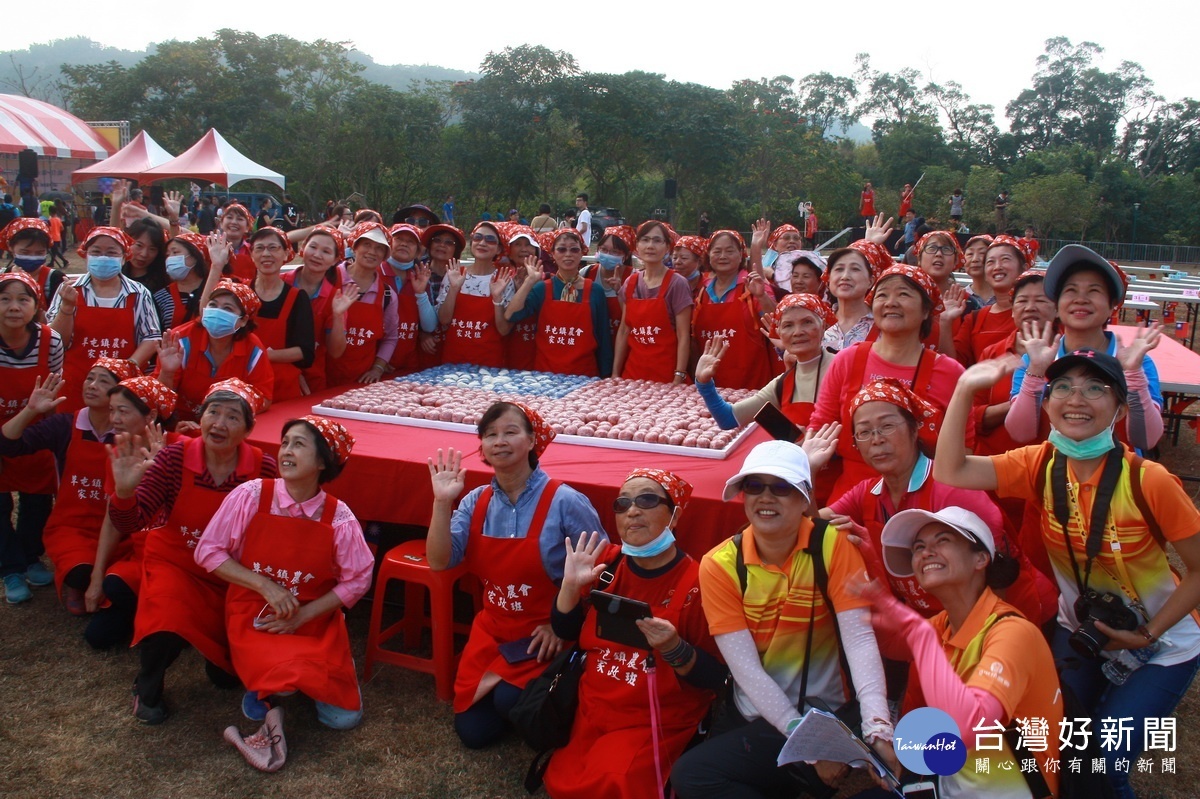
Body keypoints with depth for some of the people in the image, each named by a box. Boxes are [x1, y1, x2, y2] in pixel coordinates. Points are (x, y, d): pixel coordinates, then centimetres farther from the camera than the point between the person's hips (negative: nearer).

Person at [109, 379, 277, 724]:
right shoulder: (175, 457, -19)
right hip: (175, 563, -1)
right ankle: (147, 687, 5)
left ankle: (218, 659, 37)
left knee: (229, 675, -2)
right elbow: (128, 525, -22)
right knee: (167, 627, -31)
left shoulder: (263, 467, -17)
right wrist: (124, 490, -41)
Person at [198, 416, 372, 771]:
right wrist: (265, 585, -16)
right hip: (254, 618, -1)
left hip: (315, 621, 2)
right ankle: (268, 693, 6)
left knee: (344, 717, -8)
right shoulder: (250, 495, -11)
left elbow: (357, 580, -3)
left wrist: (302, 615, -12)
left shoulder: (338, 517, -10)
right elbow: (208, 551, -5)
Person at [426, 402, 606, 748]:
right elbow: (439, 562, -9)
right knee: (472, 731, 3)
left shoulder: (564, 501, -17)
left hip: (546, 633, -5)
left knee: (510, 701, -25)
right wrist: (442, 503, -18)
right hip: (492, 629, 5)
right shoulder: (476, 501, -2)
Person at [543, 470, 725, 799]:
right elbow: (565, 631, 5)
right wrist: (571, 584, -12)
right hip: (594, 708, 5)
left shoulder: (696, 582, -17)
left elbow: (717, 678, -13)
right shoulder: (606, 562, -2)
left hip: (657, 719, -5)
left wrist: (674, 649, -30)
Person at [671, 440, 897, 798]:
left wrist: (877, 727, -33)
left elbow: (859, 639, -18)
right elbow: (745, 667, -12)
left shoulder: (832, 546, -9)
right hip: (755, 721, 3)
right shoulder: (720, 565, -7)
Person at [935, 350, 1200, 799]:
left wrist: (1148, 634, -19)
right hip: (1081, 631, 3)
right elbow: (949, 471, -26)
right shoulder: (1041, 466, -15)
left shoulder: (1148, 481, -26)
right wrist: (965, 390, -31)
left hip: (1162, 645, -3)